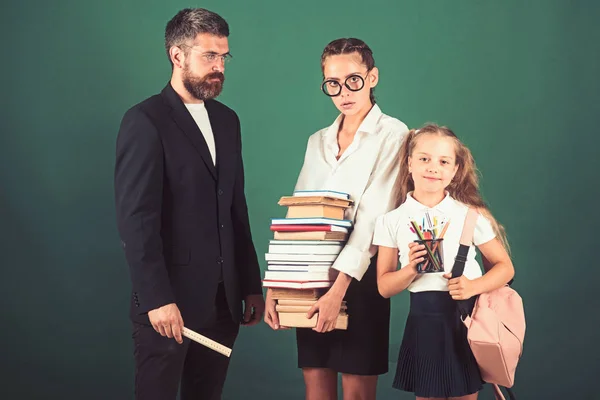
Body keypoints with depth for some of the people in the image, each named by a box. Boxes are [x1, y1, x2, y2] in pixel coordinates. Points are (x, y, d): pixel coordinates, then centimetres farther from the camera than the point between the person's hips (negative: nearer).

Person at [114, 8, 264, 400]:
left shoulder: (226, 120, 13)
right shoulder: (145, 121, -9)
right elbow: (136, 219, -15)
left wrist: (251, 284, 12)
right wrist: (157, 299, -20)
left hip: (223, 298, 6)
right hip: (169, 299, -6)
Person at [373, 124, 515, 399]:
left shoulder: (470, 215, -2)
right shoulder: (392, 221, 0)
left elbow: (505, 267, 3)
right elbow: (384, 287, 3)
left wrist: (475, 286, -16)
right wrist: (411, 270, -16)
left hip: (465, 318, -1)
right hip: (423, 322, 1)